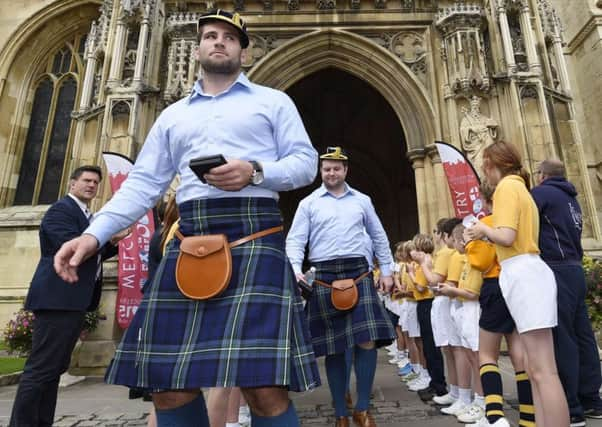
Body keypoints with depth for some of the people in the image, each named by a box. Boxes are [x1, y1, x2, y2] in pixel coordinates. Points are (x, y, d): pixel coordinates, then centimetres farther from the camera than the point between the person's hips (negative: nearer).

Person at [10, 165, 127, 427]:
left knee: (54, 368, 13)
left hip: (74, 300, 10)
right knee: (41, 368, -7)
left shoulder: (87, 216, 22)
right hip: (58, 298, -10)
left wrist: (113, 241, 4)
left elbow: (94, 254, 21)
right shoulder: (61, 209, -7)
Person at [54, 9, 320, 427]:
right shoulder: (173, 115, 24)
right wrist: (94, 234, 4)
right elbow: (143, 183, 17)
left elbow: (305, 162, 7)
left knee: (264, 388, -12)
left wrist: (255, 172, -12)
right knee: (169, 386, 3)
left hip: (253, 236, -3)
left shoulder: (273, 101, 16)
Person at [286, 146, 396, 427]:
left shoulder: (362, 201, 13)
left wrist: (387, 271, 13)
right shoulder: (308, 204, 7)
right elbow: (294, 241, 1)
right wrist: (296, 271, -15)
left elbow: (379, 237, 18)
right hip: (324, 277, -1)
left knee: (367, 340, -7)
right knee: (333, 347, 5)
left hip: (358, 272, 1)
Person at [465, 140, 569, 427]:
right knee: (535, 369, 9)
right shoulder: (519, 186, 23)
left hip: (522, 274, -10)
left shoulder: (507, 186, -6)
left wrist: (483, 229, 0)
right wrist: (486, 236, 20)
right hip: (526, 271, 10)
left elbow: (506, 237, -18)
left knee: (543, 371, -10)